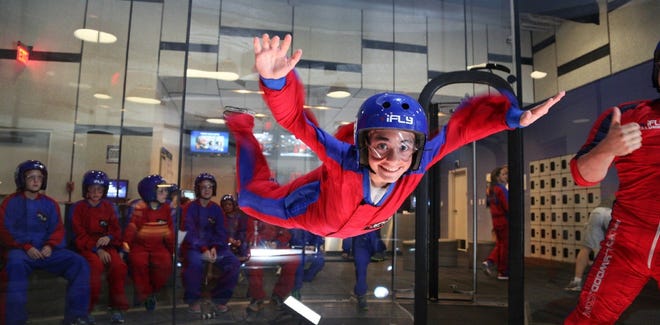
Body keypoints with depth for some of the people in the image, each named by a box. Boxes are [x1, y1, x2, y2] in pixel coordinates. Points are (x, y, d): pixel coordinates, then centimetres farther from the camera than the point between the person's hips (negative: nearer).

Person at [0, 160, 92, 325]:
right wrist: (26, 247, -16)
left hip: (45, 250, 3)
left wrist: (49, 246, -11)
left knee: (79, 263, -18)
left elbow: (58, 230, 10)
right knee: (16, 264, -40)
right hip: (19, 250, -3)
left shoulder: (50, 204, 14)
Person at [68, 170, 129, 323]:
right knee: (95, 265, -35)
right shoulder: (78, 208, 3)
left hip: (106, 246, 2)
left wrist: (109, 237, -15)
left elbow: (116, 230, 10)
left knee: (119, 266, -28)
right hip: (86, 247, -2)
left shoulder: (109, 207, 12)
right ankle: (87, 307, -16)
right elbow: (79, 236, -2)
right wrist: (97, 249, -16)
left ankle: (117, 307, -12)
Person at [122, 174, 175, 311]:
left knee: (166, 263, -23)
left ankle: (152, 291, 4)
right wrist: (125, 244, -30)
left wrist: (173, 249, 9)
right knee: (138, 262, -31)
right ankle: (144, 293, -5)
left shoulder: (166, 208, 4)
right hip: (139, 245, -3)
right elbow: (132, 227, -17)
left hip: (158, 246, 3)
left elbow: (170, 230, 10)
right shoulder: (140, 207, -9)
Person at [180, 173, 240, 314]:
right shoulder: (191, 207, -2)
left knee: (234, 263, -19)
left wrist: (215, 248, -17)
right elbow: (190, 232, -13)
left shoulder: (216, 209, 9)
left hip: (214, 246, 4)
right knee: (195, 261, -37)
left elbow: (221, 233, 4)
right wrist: (203, 249, -28)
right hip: (193, 246, -4)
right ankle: (193, 300, -13)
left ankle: (219, 299, -1)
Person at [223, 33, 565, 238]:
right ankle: (242, 130, 34)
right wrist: (275, 80, -75)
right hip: (314, 211, -4)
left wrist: (512, 116, -43)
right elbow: (294, 118, -56)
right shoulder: (343, 159, -48)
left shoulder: (419, 163, -39)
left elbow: (461, 125, -32)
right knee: (253, 196, 14)